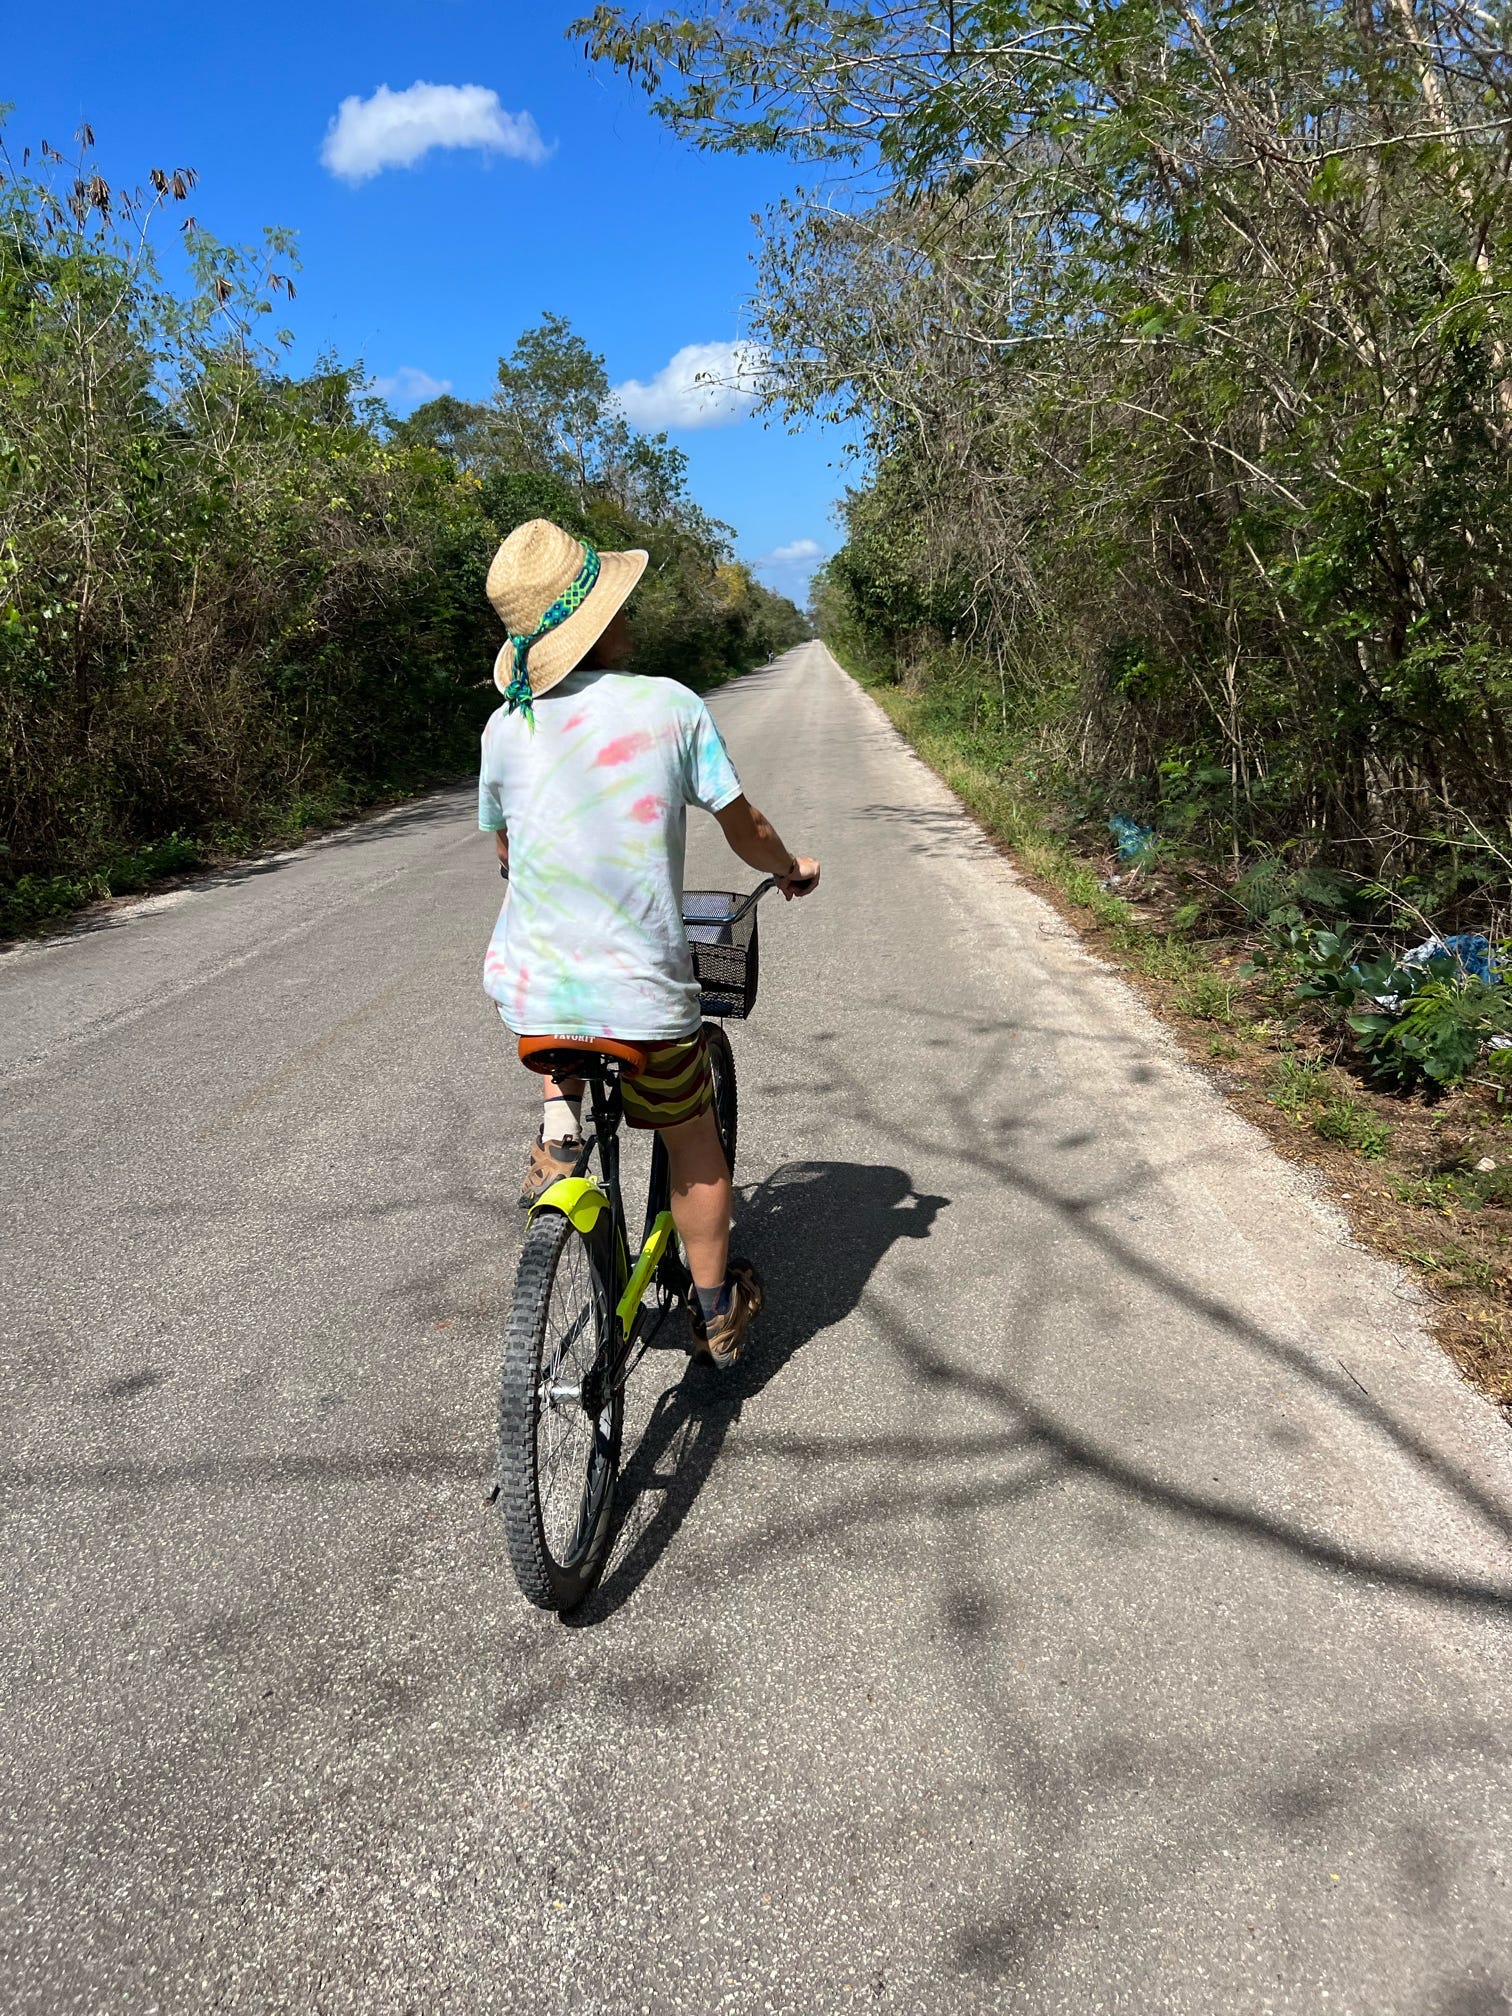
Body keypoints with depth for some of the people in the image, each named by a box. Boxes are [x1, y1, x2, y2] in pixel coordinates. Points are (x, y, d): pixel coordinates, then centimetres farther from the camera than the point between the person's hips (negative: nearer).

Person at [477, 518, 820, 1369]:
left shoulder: (508, 725, 1)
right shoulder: (673, 706, -6)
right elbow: (745, 828, 1)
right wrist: (792, 869, 22)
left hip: (532, 988, 2)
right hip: (644, 991, -2)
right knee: (692, 1141, 19)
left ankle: (559, 1126, 19)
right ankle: (718, 1313, 33)